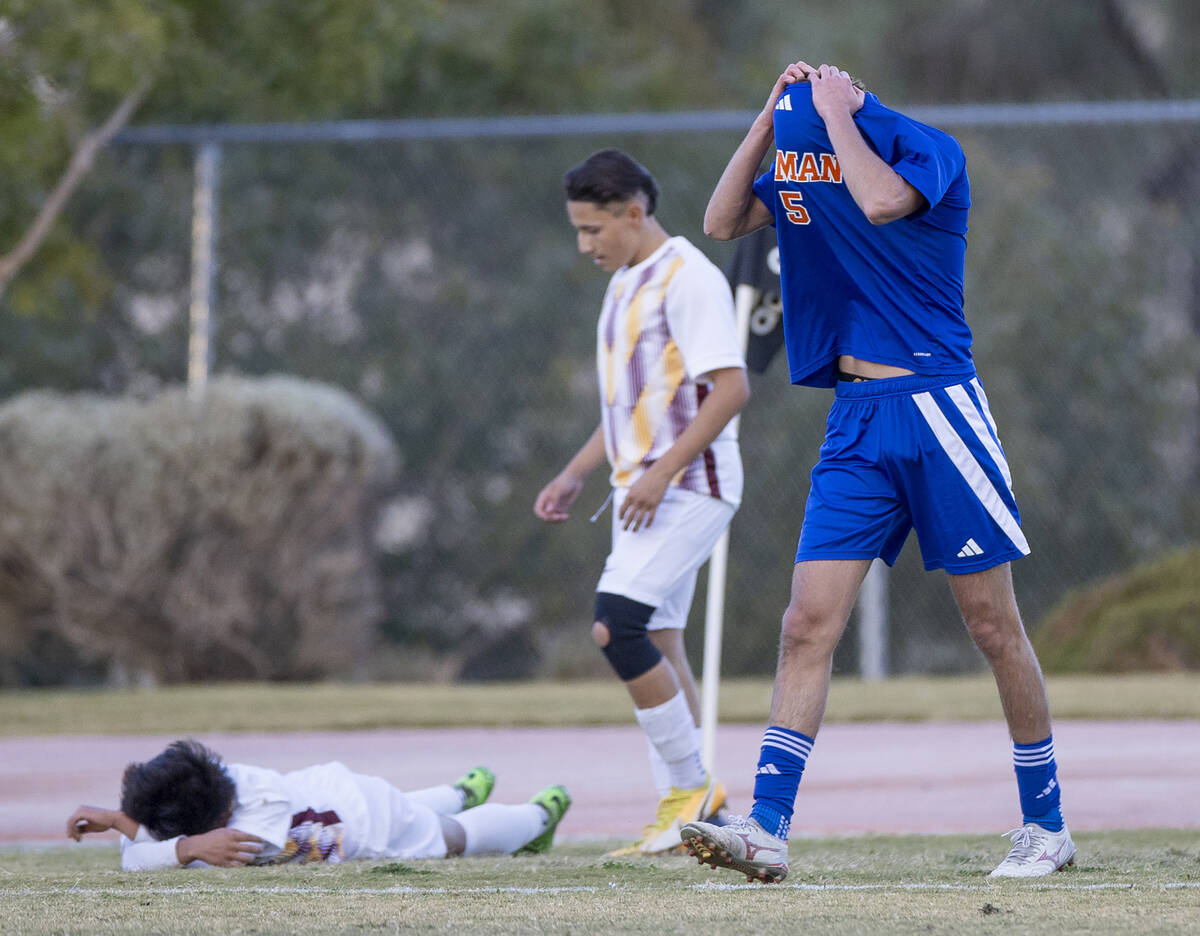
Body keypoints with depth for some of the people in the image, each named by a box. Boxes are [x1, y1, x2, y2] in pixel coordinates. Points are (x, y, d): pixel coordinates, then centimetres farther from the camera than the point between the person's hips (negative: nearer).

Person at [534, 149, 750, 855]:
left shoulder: (687, 278, -12)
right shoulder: (627, 284, 18)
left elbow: (731, 387, -19)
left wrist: (663, 473, -23)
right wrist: (577, 474, 21)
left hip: (688, 489, -10)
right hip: (644, 494, 10)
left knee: (619, 626, -19)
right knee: (657, 647, 6)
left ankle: (691, 784, -11)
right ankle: (684, 815, 8)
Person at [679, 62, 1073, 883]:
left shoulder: (927, 151, -9)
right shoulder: (799, 166, 10)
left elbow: (881, 200, -29)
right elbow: (723, 222, 3)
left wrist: (834, 113, -17)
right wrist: (769, 119, -3)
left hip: (938, 410, -5)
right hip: (857, 422, 5)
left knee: (994, 626, 2)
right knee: (809, 625, -6)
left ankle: (1047, 825, 14)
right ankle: (768, 830, -12)